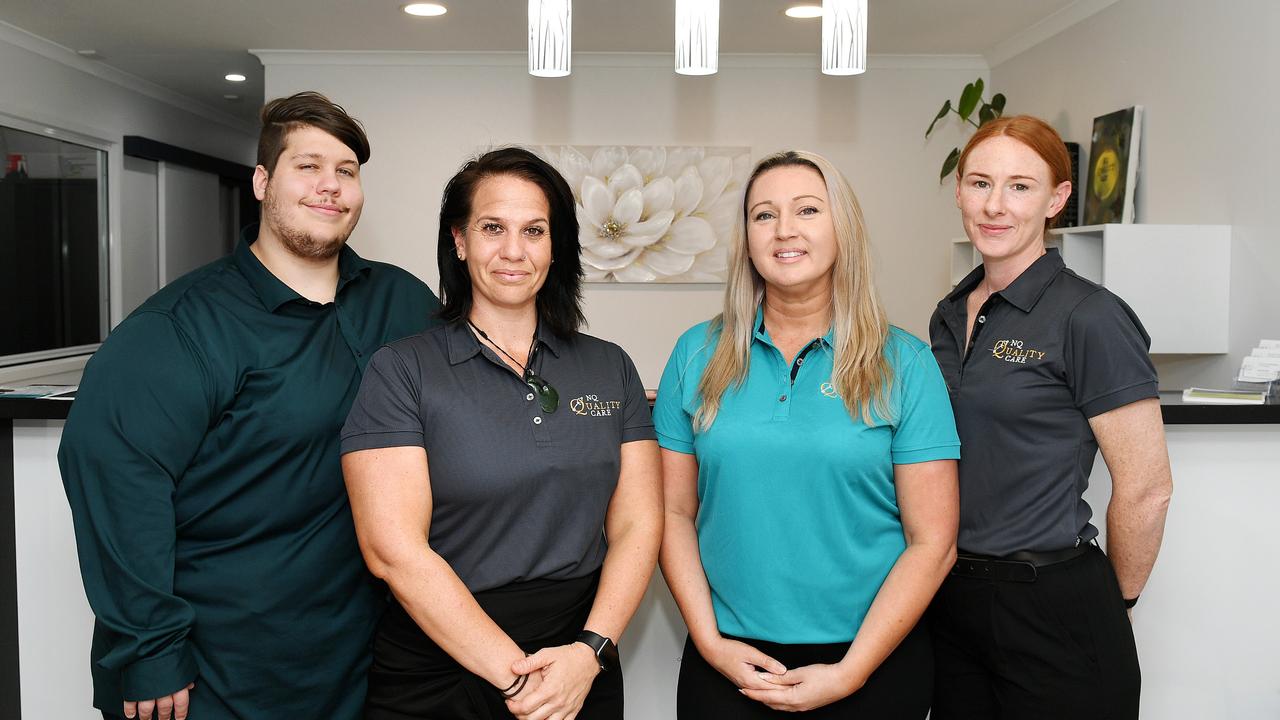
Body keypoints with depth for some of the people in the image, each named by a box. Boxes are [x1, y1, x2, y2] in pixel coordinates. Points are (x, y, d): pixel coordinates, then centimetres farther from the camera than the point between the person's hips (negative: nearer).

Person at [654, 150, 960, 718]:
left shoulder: (905, 365, -6)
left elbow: (932, 541, -7)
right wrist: (711, 642, -8)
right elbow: (675, 512, 1)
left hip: (870, 662, -1)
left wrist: (850, 672, -11)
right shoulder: (698, 354, -1)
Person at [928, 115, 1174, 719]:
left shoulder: (1089, 318, -14)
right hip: (951, 600, 7)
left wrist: (1113, 603, -1)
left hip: (1052, 608, -6)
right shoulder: (950, 316, 7)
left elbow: (1146, 487, -12)